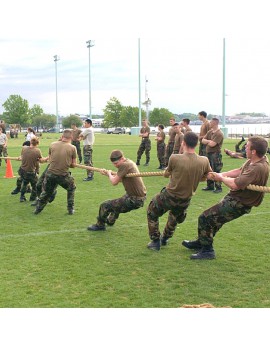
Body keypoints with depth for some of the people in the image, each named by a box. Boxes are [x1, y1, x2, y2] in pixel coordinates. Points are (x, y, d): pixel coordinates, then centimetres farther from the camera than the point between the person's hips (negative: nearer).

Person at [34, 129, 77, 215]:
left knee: (46, 192, 24)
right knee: (71, 188, 27)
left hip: (50, 173, 2)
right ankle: (70, 209, 26)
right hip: (64, 175, -2)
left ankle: (38, 209, 31)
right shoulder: (72, 148, -6)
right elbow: (73, 164, 0)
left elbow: (49, 160, 8)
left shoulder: (52, 145, 0)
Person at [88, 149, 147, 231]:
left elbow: (114, 182, -21)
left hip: (135, 199, -10)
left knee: (105, 206, -2)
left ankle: (100, 225, 21)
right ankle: (110, 221, 59)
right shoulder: (130, 162, 8)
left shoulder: (124, 165, -22)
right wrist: (107, 173, 8)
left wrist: (109, 174, -1)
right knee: (117, 203, 36)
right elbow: (120, 179, 18)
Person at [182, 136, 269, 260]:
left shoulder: (259, 168, -31)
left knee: (205, 218, -6)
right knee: (214, 217, 24)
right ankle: (201, 242, 44)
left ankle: (207, 250, 8)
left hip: (238, 204, -9)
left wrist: (222, 178, -15)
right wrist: (219, 174, 2)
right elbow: (239, 171, 9)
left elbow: (235, 184, -34)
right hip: (233, 198, 9)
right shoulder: (253, 160, -3)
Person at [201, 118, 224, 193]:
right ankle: (210, 186, 26)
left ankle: (218, 188, 0)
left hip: (215, 154, -9)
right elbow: (203, 140, 8)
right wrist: (209, 141, -10)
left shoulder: (219, 134, -15)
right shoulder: (210, 132, 14)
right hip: (208, 153, 9)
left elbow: (212, 144, -22)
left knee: (216, 171, -6)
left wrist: (207, 141, -2)